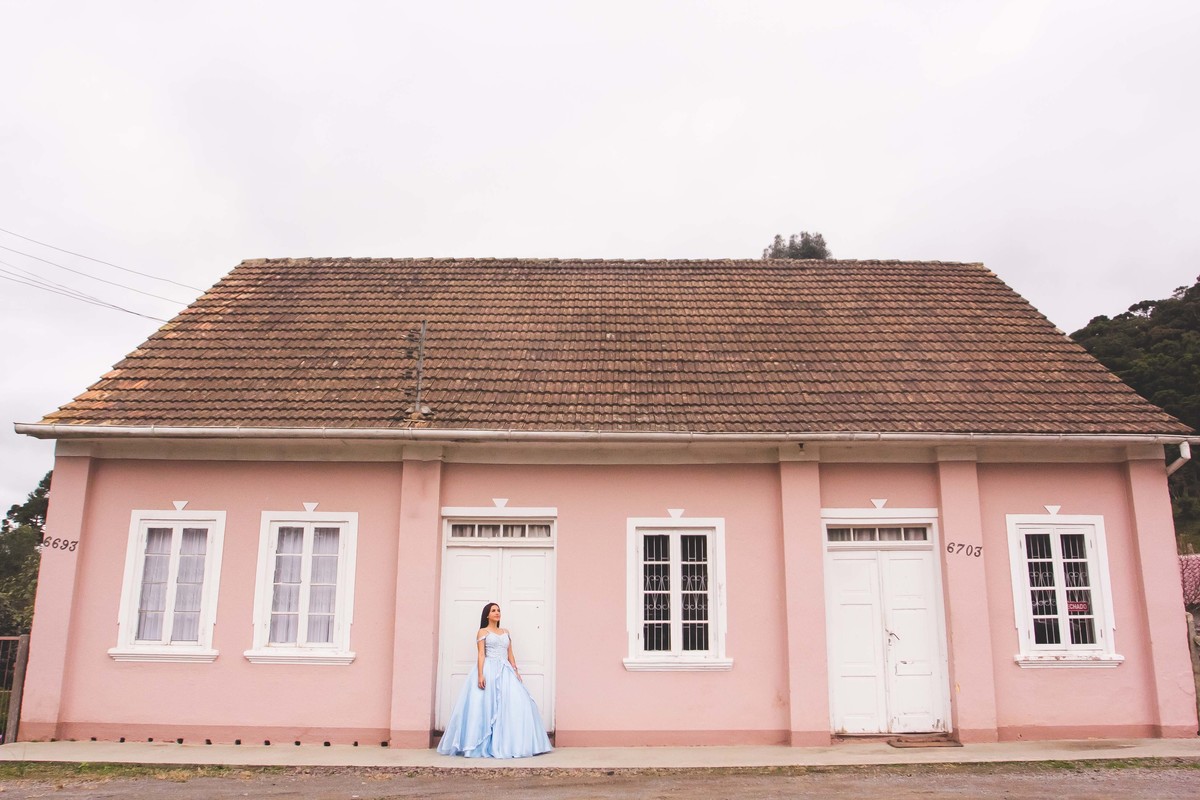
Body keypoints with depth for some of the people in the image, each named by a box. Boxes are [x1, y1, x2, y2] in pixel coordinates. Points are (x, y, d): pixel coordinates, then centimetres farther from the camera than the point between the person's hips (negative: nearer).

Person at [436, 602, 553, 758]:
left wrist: (516, 672, 6)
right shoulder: (482, 632, 4)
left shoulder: (506, 633, 19)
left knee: (511, 705, -5)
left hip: (505, 671, 5)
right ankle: (486, 745, -5)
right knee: (486, 705, -10)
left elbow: (510, 655, 17)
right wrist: (480, 675, -18)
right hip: (488, 670, -5)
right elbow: (481, 654, -6)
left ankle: (508, 744, 0)